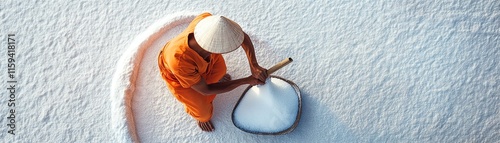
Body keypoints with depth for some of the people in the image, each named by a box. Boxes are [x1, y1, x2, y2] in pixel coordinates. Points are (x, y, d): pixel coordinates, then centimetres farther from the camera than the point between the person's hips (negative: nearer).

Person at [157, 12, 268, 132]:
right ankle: (201, 116, 40)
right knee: (203, 112, 5)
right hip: (178, 77, -3)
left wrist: (254, 66, -36)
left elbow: (243, 36, -23)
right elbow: (205, 90, -29)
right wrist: (246, 81, -27)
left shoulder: (207, 21, -41)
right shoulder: (179, 62, -47)